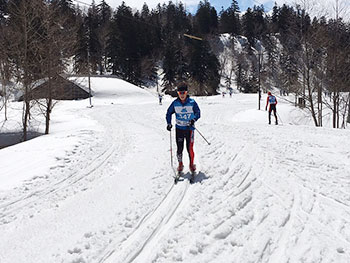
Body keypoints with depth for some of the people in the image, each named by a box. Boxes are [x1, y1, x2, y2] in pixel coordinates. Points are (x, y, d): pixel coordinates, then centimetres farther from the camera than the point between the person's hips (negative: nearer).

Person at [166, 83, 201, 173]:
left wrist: (194, 119, -21)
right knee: (179, 148, 2)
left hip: (189, 128, -2)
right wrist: (169, 123, -2)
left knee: (190, 148, -5)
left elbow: (198, 113, -2)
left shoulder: (192, 102, -7)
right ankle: (180, 164, 22)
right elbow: (169, 113, 10)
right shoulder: (175, 103, -1)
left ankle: (191, 164, 15)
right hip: (179, 129, 2)